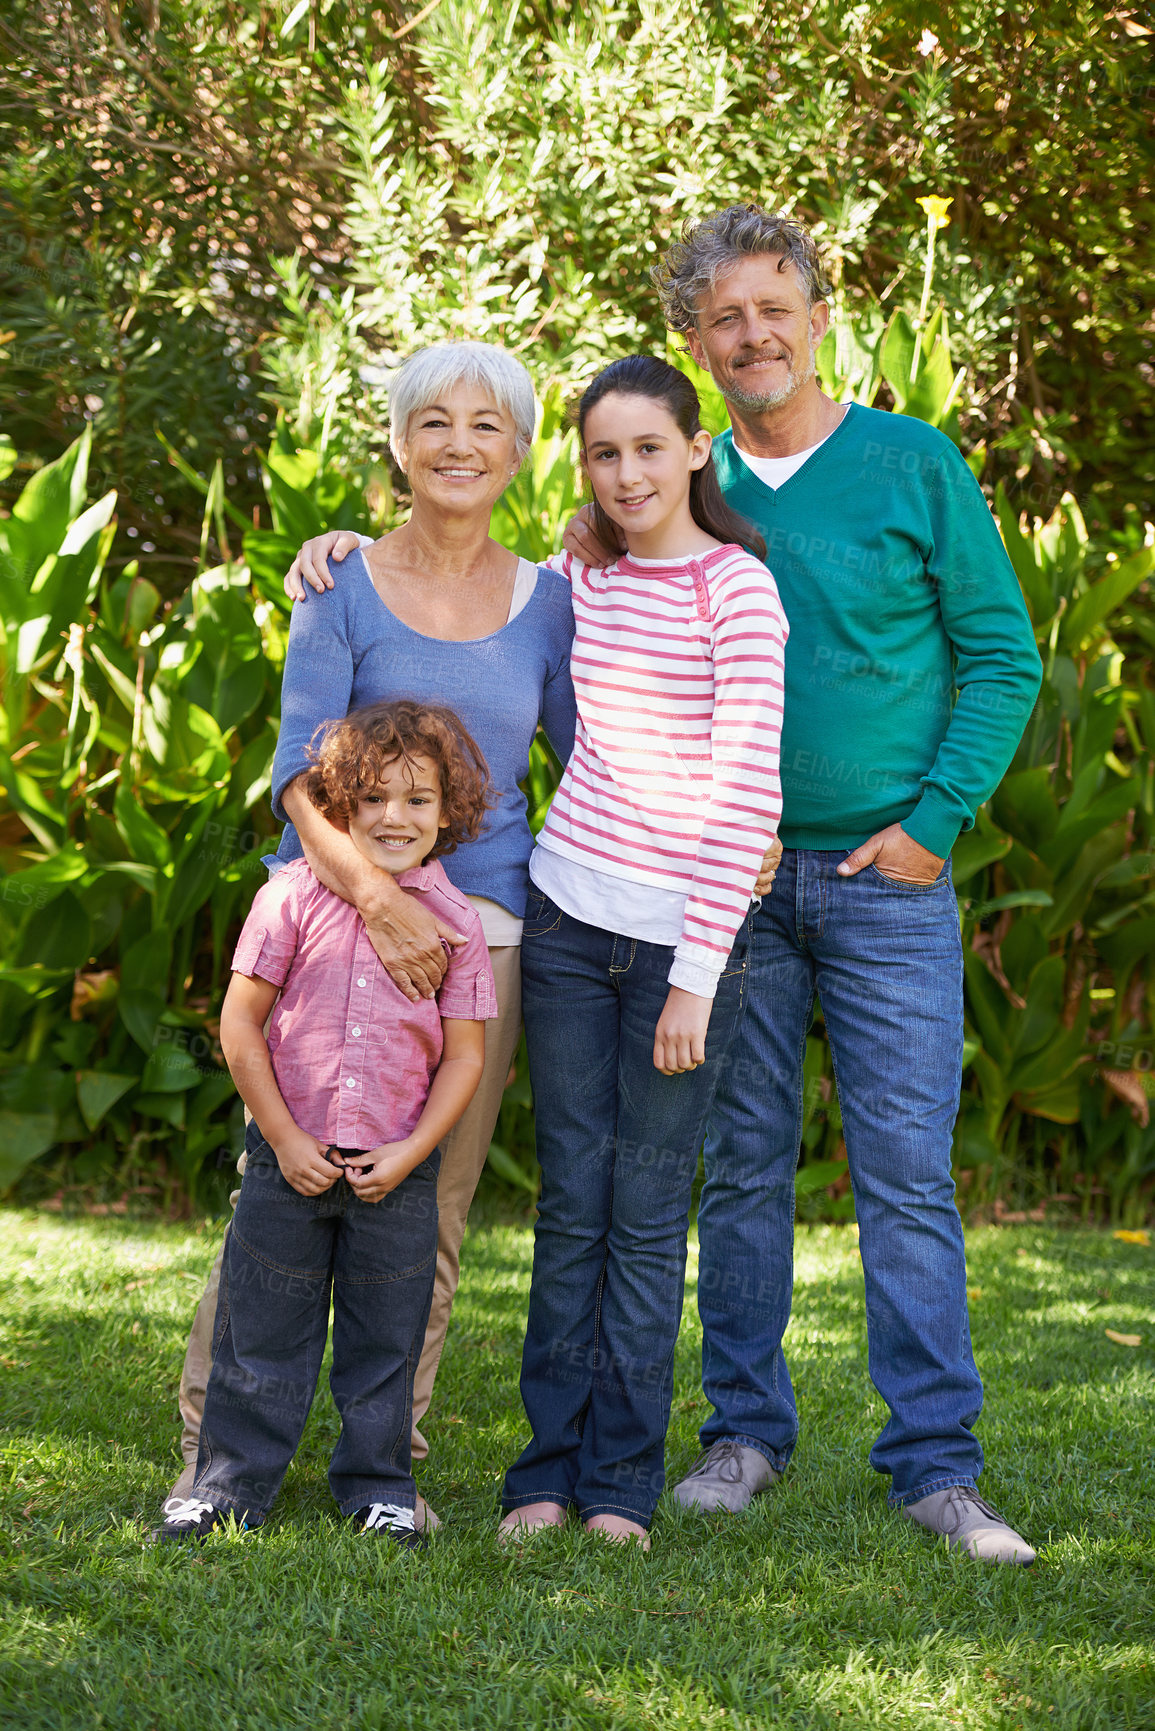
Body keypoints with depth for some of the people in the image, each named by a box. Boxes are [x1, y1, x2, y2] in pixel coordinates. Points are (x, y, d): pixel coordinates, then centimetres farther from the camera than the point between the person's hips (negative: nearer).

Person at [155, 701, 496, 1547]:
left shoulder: (456, 921, -2)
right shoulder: (295, 897, -4)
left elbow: (465, 1056, 1)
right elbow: (241, 1023, -3)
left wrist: (409, 1154, -8)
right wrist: (285, 1140, -7)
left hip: (396, 1169, 1)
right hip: (290, 1153, 0)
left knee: (385, 1340, 10)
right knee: (262, 1327, 7)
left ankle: (379, 1486, 24)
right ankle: (233, 1480, 18)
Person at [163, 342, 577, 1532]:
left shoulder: (547, 602, 9)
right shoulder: (344, 589, 0)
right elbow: (299, 774, -8)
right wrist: (381, 900, -22)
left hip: (478, 926, 2)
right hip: (332, 904, -2)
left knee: (431, 1210, 4)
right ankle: (214, 1448, 7)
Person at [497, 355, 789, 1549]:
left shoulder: (738, 591, -9)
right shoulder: (584, 578, 8)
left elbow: (749, 794, -13)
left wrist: (696, 976, -15)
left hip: (686, 932, -4)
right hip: (568, 916, 4)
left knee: (648, 1210, 1)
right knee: (571, 1201, 5)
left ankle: (622, 1479, 9)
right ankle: (548, 1468, 11)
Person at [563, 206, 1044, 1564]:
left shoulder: (914, 464, 0)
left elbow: (1003, 659, 0)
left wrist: (933, 821, -8)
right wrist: (598, 563, -1)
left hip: (886, 877, -3)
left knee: (907, 1172, -4)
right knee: (742, 1165, 7)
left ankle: (935, 1464, 0)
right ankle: (746, 1429, 19)